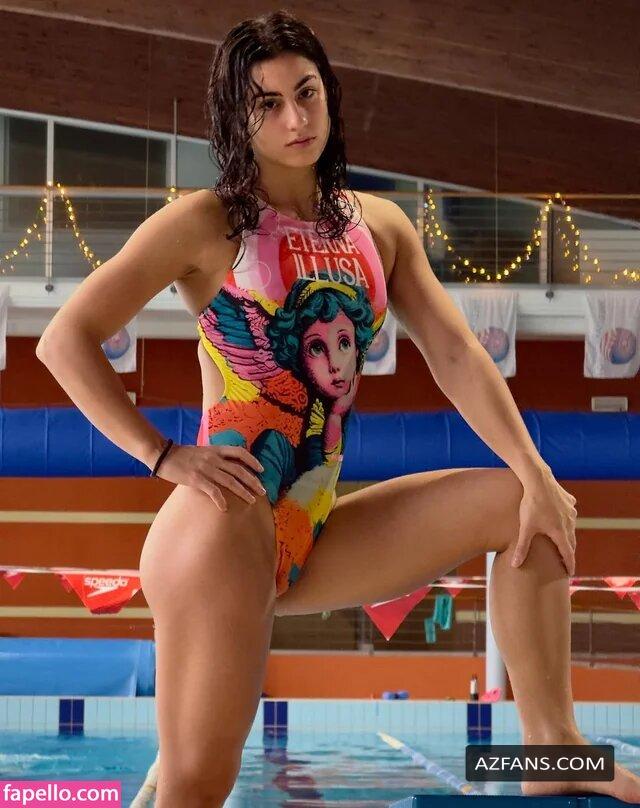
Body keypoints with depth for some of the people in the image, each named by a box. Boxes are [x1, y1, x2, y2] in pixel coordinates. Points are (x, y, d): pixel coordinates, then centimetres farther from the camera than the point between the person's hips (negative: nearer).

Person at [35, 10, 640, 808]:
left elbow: (455, 355, 4)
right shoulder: (208, 225, -3)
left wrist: (537, 475, -9)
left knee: (523, 504, -2)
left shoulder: (379, 225, 12)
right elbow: (64, 340, -7)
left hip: (315, 536, 6)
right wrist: (164, 457, -14)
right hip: (225, 524, -6)